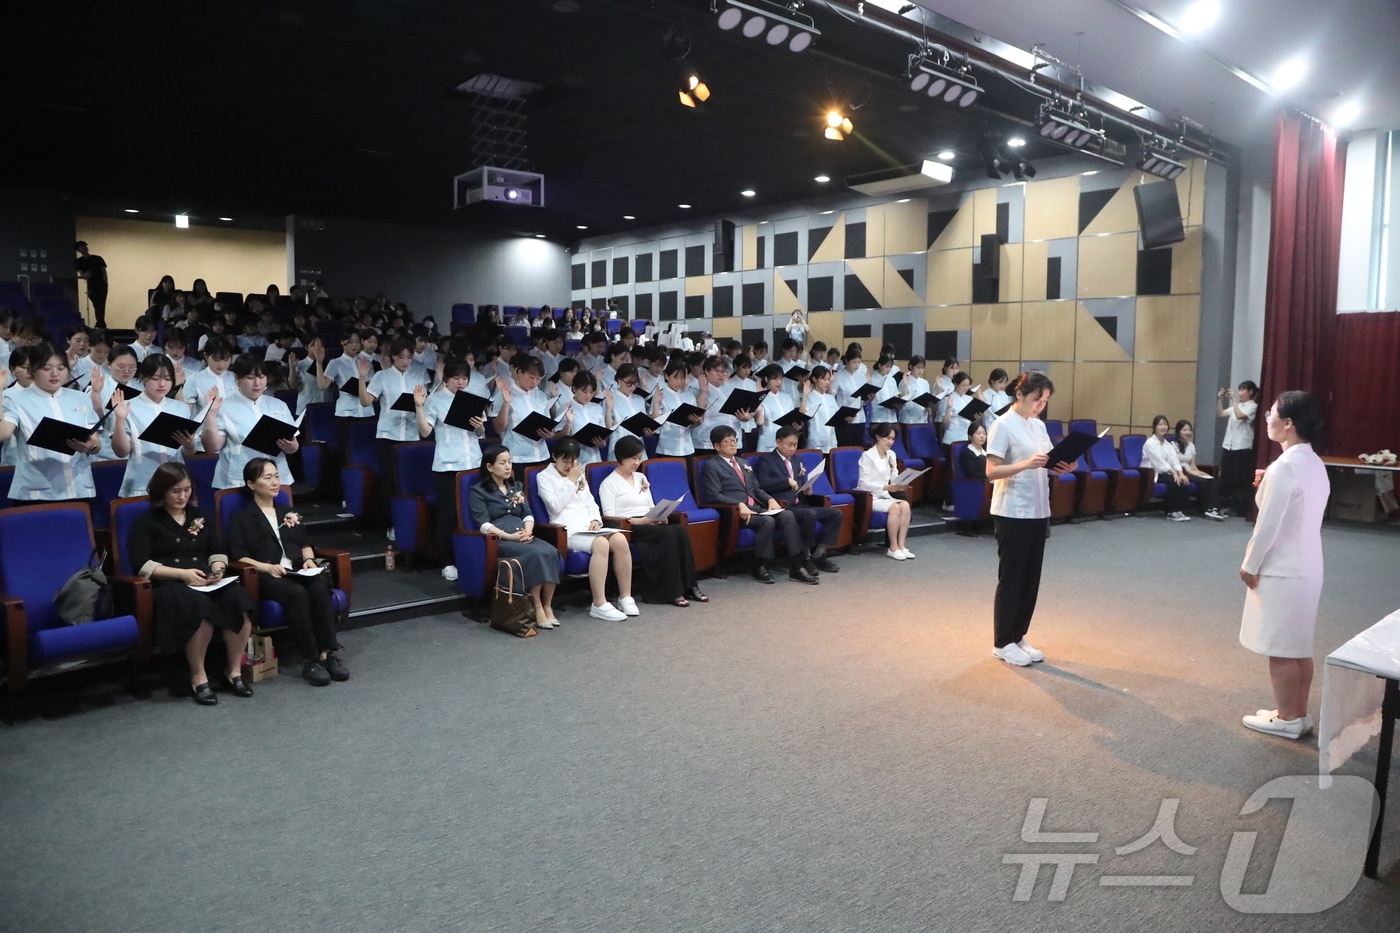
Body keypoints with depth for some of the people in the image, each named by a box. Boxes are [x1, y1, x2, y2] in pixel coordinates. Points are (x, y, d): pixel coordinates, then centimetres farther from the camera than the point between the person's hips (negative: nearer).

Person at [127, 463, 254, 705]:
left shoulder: (201, 517, 20)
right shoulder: (146, 522, 5)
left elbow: (217, 552, 19)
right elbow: (142, 565, -5)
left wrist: (218, 569, -4)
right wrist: (182, 573, -16)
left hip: (206, 582, 5)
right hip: (168, 584, -4)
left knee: (239, 599, -30)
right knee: (200, 607, -39)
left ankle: (234, 670, -15)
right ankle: (198, 677, -20)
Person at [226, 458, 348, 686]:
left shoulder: (288, 513, 28)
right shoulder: (241, 518, 11)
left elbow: (305, 544, 24)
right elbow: (239, 557, -1)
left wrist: (308, 559, 1)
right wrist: (267, 567, -18)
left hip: (297, 571, 4)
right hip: (265, 576, -4)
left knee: (319, 588, -32)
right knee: (297, 593, -37)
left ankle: (328, 653, -32)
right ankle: (310, 660, -33)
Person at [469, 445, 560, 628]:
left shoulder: (516, 486, 23)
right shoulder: (478, 491, 5)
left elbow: (528, 514, 15)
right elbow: (483, 524, -7)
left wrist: (527, 531, -7)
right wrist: (508, 536, -19)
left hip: (524, 537, 5)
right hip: (499, 541, -5)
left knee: (551, 552, -28)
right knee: (535, 554, -34)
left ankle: (548, 606, -23)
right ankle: (537, 608, -27)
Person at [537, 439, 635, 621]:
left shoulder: (580, 475, 25)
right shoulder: (544, 477, 5)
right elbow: (555, 506, -9)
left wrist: (596, 520, -1)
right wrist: (571, 481, -5)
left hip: (589, 526, 6)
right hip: (568, 529, -6)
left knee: (620, 539, -26)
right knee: (601, 543, -36)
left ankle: (625, 597, -17)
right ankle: (599, 605, -33)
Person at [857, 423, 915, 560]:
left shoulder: (891, 455, 12)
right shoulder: (867, 455, -9)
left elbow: (894, 479, 11)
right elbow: (864, 483, -17)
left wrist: (900, 485, -13)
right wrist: (887, 487, -27)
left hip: (885, 496, 6)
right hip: (869, 497, -6)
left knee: (905, 505, -23)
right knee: (894, 507, -30)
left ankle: (901, 545, -21)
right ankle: (893, 547, -21)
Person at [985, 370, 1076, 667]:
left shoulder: (1039, 426, 12)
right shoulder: (1003, 425, -11)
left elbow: (1047, 465, 16)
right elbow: (991, 471, -17)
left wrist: (1063, 467, -6)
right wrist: (1027, 464, -30)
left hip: (1038, 512, 8)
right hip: (1012, 513, -8)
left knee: (1031, 578, 12)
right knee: (1011, 577, 0)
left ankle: (1018, 636, 23)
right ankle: (1002, 643, 11)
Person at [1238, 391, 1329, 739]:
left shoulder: (1285, 466, -20)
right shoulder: (1315, 464, 8)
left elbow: (1268, 524, -20)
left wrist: (1250, 565, -10)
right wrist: (1267, 485, 8)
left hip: (1281, 572, -9)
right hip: (1306, 568, 9)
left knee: (1280, 649, 3)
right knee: (1299, 647, 17)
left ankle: (1287, 719, 14)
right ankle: (1299, 714, 26)